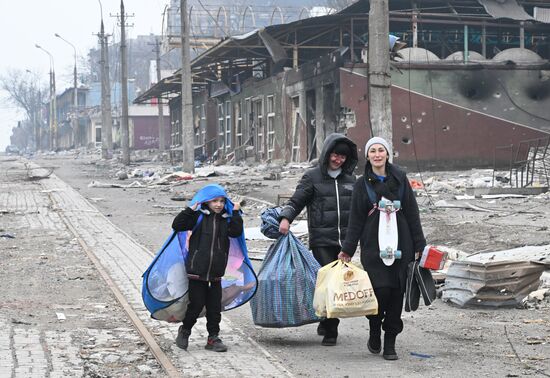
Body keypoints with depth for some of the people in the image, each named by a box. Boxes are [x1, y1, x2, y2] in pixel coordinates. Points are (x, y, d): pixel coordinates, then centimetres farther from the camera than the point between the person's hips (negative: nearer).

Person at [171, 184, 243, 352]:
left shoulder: (226, 219, 8)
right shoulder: (198, 216, -3)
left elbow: (236, 232, -6)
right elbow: (177, 225, -8)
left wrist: (236, 213, -7)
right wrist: (190, 210, -16)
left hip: (216, 272, 3)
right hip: (197, 270, -3)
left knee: (215, 307, 7)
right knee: (196, 304, 1)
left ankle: (213, 338, 17)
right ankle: (184, 331, 24)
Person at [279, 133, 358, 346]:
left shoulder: (350, 178, 15)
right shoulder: (312, 177, 3)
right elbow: (296, 201, -1)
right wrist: (286, 217, -19)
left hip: (345, 240, 4)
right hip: (321, 240, -4)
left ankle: (326, 324, 21)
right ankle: (329, 331, -5)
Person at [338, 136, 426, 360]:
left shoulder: (400, 179, 8)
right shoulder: (362, 184, 6)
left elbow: (412, 213, 8)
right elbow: (356, 220, 7)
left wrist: (419, 245, 4)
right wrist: (348, 249, 1)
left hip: (400, 244, 1)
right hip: (373, 245, -1)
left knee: (397, 292, 0)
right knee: (381, 290, -12)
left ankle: (390, 342, 9)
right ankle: (374, 332, 13)